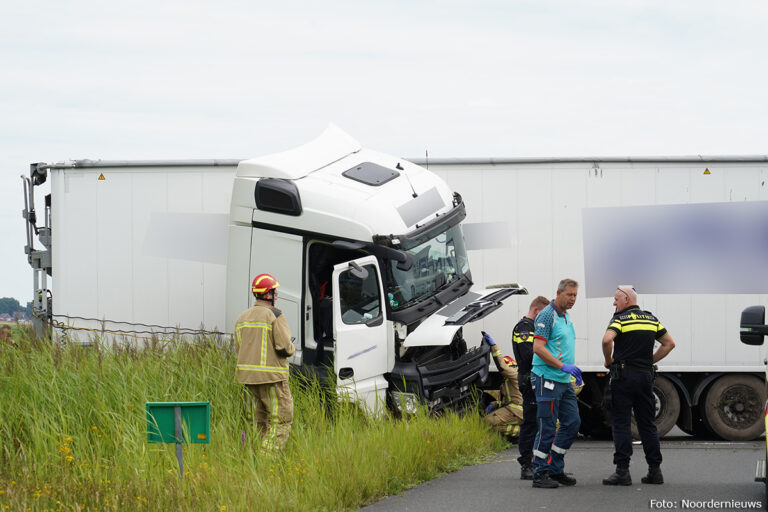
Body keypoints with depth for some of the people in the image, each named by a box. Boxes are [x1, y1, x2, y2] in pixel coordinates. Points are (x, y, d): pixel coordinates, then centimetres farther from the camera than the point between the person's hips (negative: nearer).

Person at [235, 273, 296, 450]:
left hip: (248, 375, 8)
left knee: (263, 419, 19)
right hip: (271, 376, -8)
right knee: (281, 419, -4)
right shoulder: (275, 316, -11)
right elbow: (284, 348, -15)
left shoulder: (242, 318, 13)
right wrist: (292, 348, 7)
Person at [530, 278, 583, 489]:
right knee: (547, 428, -7)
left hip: (564, 380, 9)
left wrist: (573, 370, 20)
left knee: (572, 423, 7)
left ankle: (555, 469, 15)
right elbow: (538, 348, -19)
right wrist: (563, 365, -23)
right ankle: (540, 474, 0)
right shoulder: (547, 316, -12)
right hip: (547, 379, -9)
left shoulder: (566, 317, 18)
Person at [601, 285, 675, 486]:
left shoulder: (620, 318, -6)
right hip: (646, 376, 5)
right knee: (647, 424, 10)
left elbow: (607, 340, -23)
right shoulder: (651, 319, 13)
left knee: (621, 423, -3)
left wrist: (608, 361, -7)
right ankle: (655, 470, 8)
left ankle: (622, 471, -8)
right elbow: (669, 343, 15)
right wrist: (650, 361, 15)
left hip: (624, 376, -5)